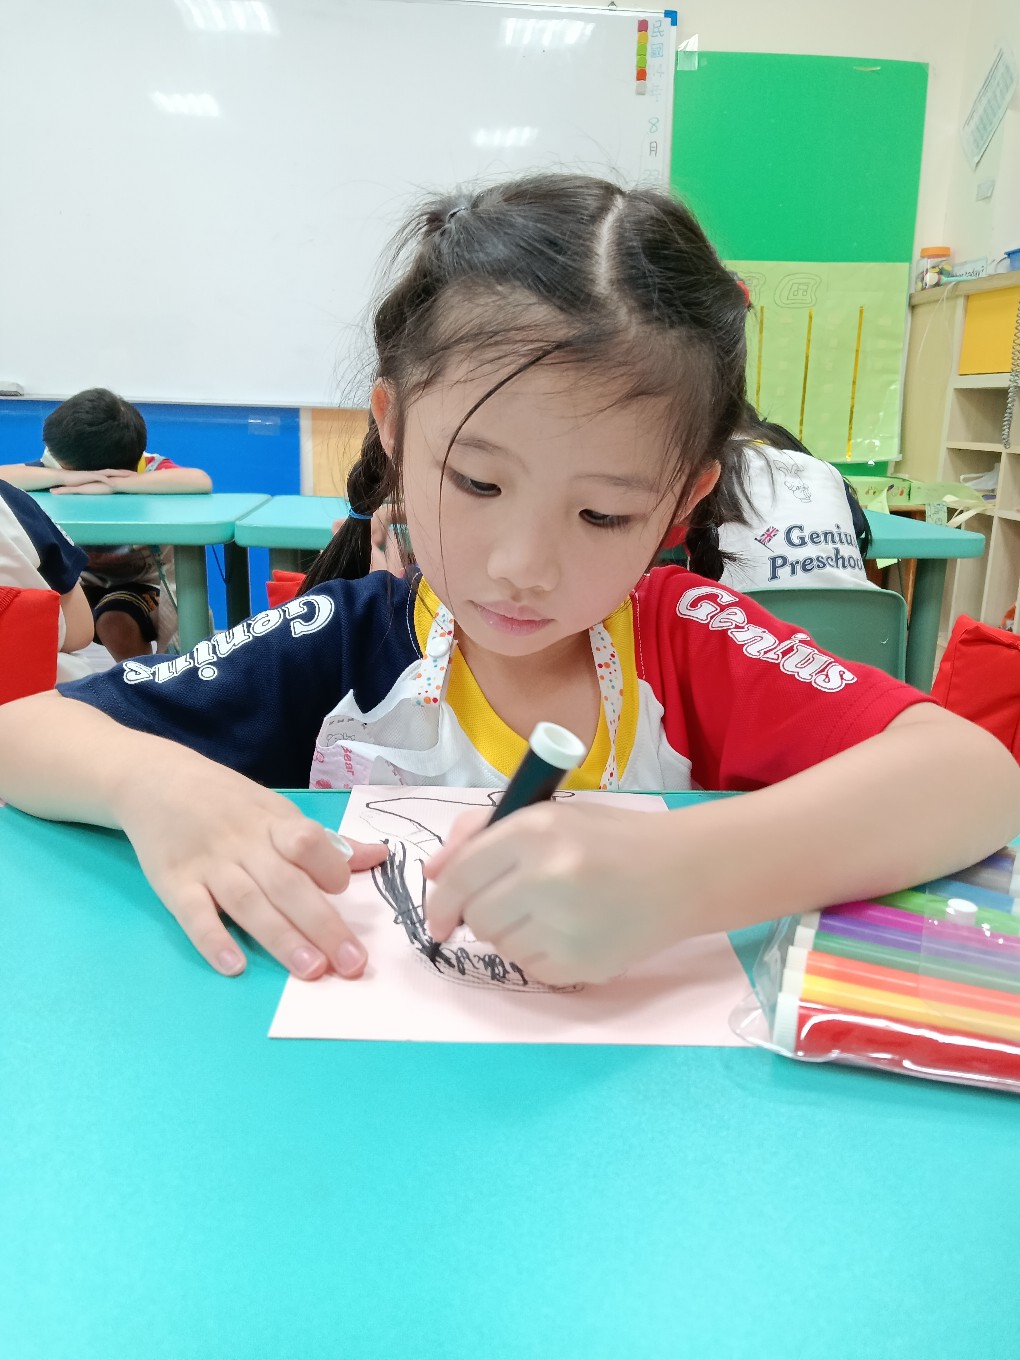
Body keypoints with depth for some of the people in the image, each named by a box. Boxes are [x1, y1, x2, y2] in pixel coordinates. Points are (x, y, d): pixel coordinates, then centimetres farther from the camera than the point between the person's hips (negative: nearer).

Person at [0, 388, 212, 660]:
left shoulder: (148, 469, -26)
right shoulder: (60, 467, -15)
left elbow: (201, 481, -46)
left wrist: (111, 484, -43)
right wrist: (63, 477, -39)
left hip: (143, 583, -4)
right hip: (84, 580, 4)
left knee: (113, 624, -32)